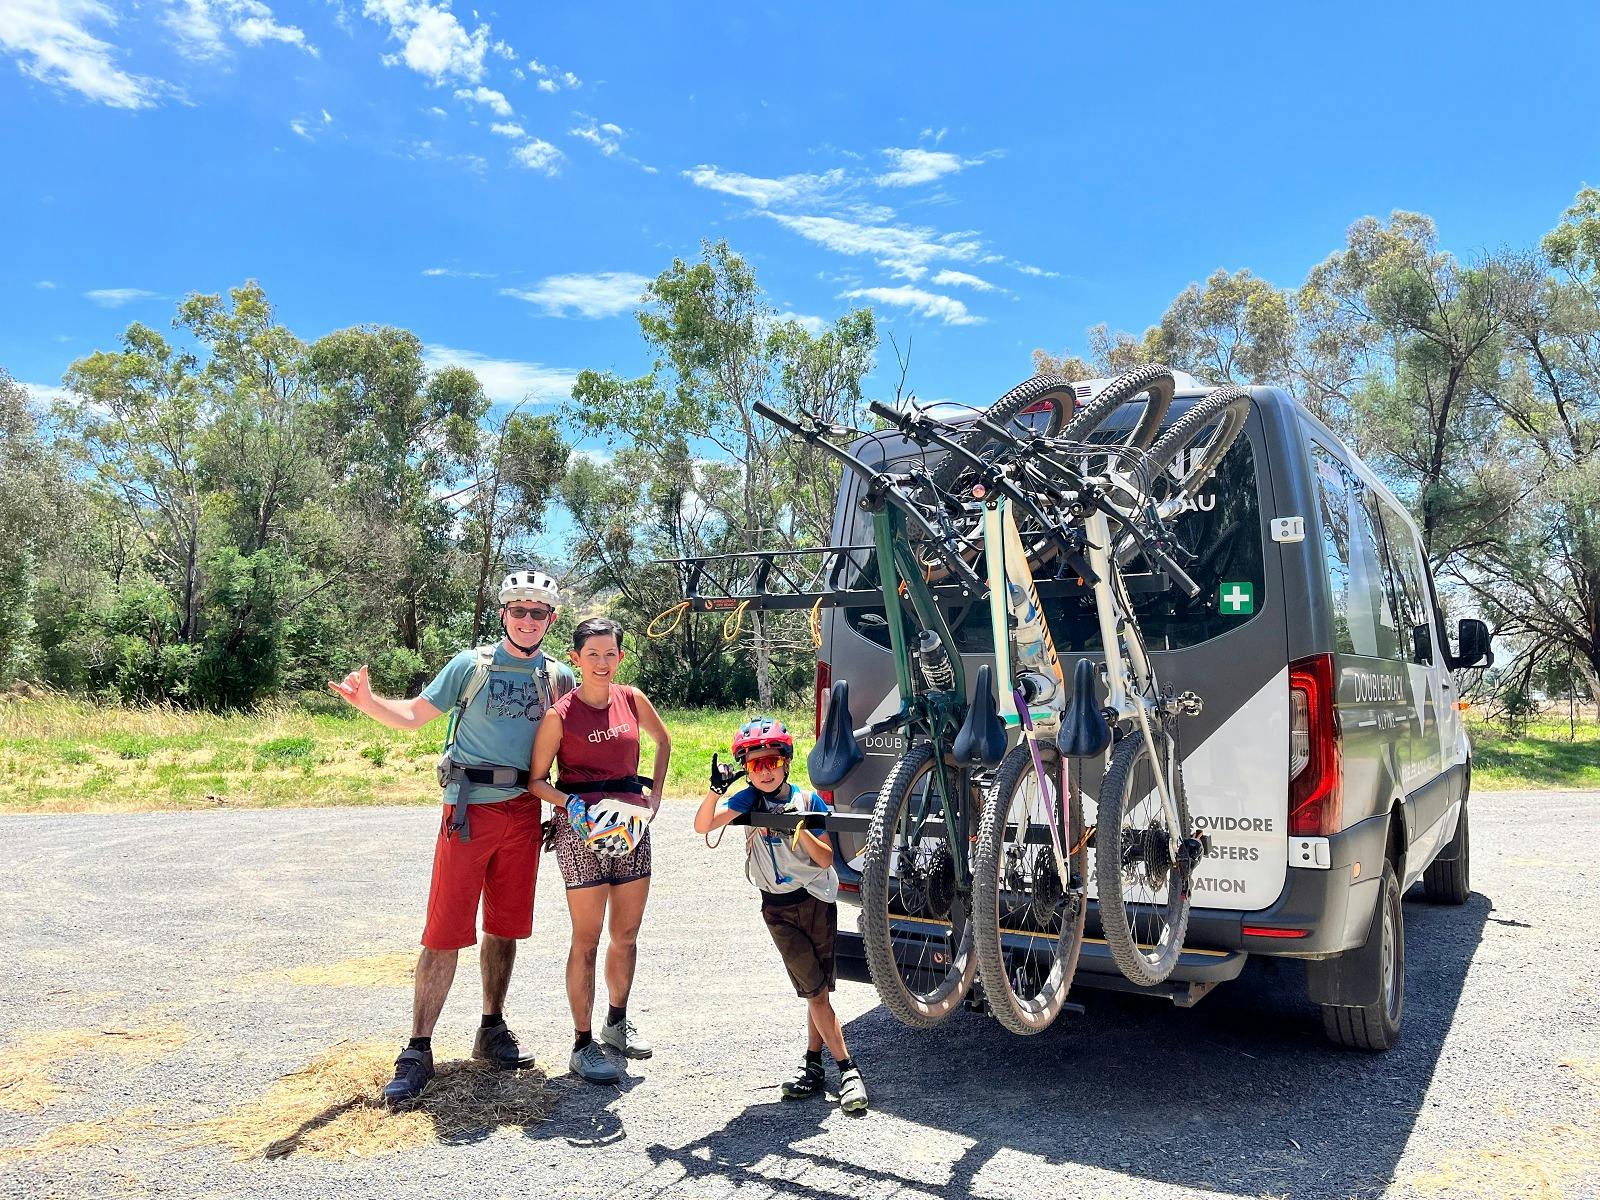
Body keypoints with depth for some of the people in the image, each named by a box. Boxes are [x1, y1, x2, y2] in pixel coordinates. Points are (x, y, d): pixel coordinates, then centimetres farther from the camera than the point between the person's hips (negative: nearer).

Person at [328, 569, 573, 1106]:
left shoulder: (559, 677, 7)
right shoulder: (472, 665, -1)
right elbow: (415, 714, 1)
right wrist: (365, 701, -15)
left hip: (524, 811, 3)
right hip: (469, 808, -3)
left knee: (505, 926, 13)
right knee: (445, 932, -3)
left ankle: (492, 1030, 29)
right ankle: (417, 1051, 7)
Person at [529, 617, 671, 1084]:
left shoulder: (632, 699, 3)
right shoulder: (561, 714, -8)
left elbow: (663, 741, 21)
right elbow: (536, 778, -4)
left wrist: (655, 794, 12)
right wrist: (571, 804, -21)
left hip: (631, 825, 5)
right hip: (581, 828, -5)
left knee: (627, 933, 14)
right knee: (587, 939, 0)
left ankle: (618, 1021, 34)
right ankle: (583, 1043, 12)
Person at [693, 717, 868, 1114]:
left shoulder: (808, 800, -6)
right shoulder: (748, 799, -4)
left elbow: (826, 859, -8)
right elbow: (703, 825, -18)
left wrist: (800, 828, -24)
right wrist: (716, 788, -34)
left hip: (817, 899, 0)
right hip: (778, 908, 0)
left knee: (818, 988, 3)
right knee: (815, 989, -3)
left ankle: (813, 1062, 19)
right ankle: (847, 1068, 6)